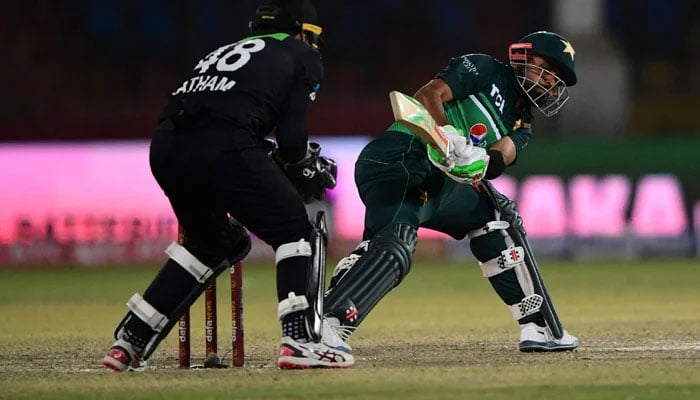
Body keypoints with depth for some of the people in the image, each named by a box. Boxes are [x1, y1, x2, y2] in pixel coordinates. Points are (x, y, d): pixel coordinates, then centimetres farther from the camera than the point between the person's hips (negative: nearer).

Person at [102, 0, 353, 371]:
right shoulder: (303, 56, 17)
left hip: (165, 146, 7)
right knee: (292, 231, 11)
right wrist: (305, 168, 25)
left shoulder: (227, 51, 34)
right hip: (221, 147, -7)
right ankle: (298, 339, -4)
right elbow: (291, 137, 5)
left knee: (214, 242, 28)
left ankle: (129, 341, 26)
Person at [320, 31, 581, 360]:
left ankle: (535, 329, 26)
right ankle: (326, 329, -51)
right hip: (398, 160, -9)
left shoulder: (520, 126, 26)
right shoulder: (484, 69, 7)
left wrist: (490, 162, -21)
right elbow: (428, 95, -7)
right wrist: (451, 137, -25)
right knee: (395, 246, -32)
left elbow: (503, 153, 3)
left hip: (434, 183, 9)